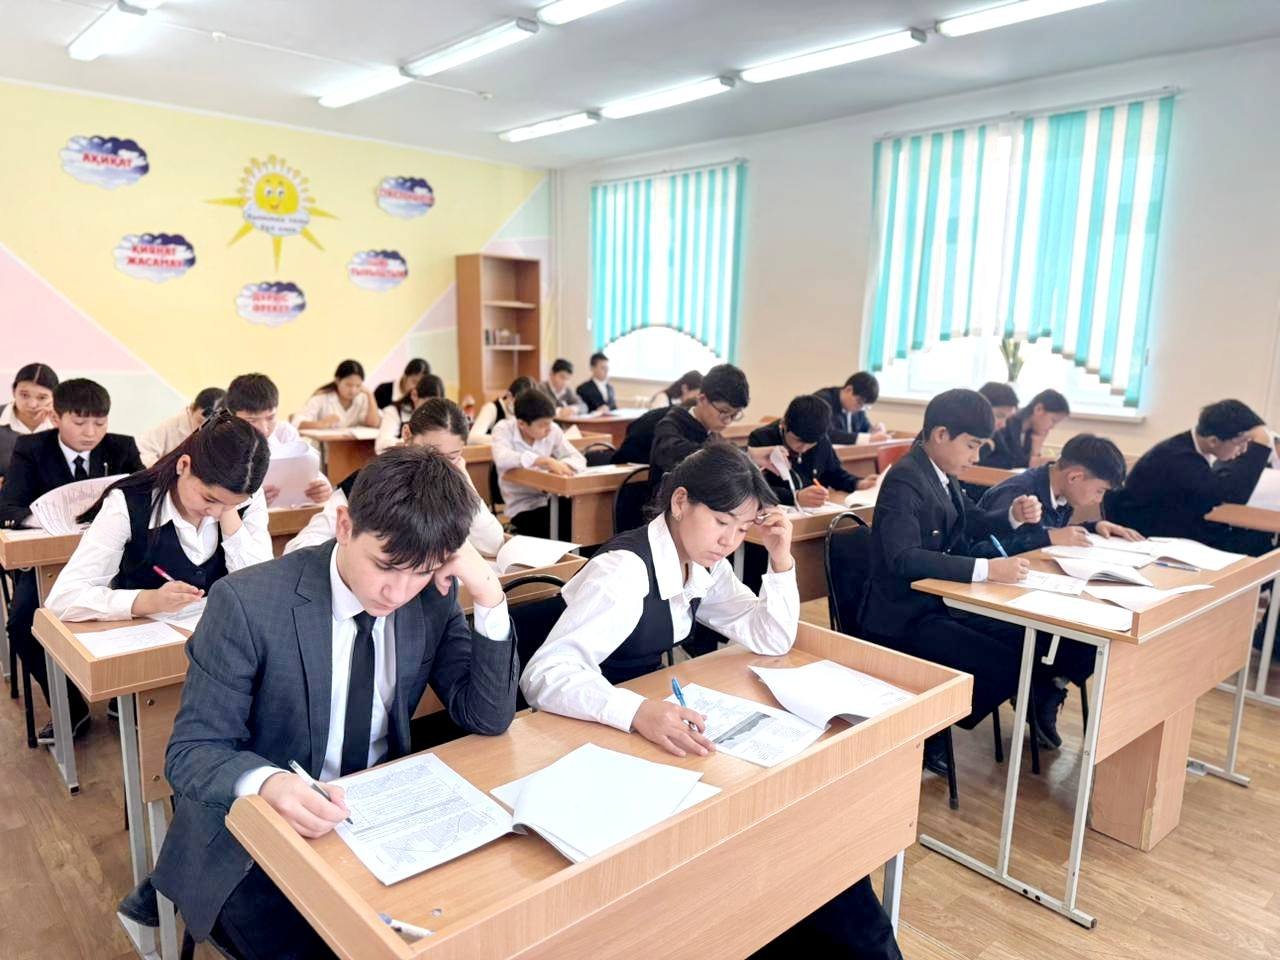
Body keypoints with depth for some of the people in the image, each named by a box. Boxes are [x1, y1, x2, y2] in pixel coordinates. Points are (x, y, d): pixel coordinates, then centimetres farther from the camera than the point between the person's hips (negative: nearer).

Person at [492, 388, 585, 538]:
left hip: (549, 499, 4)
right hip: (522, 506, -4)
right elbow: (502, 458, -32)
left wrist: (562, 465, -26)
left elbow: (578, 459, -3)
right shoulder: (503, 430, -11)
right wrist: (545, 461, -40)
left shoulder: (553, 430, 0)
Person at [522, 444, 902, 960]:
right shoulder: (623, 570, -26)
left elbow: (771, 640, 1)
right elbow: (543, 675, -35)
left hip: (656, 722, 8)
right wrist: (636, 711, -51)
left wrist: (781, 558, -13)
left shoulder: (703, 564, -1)